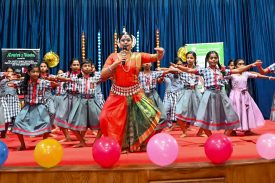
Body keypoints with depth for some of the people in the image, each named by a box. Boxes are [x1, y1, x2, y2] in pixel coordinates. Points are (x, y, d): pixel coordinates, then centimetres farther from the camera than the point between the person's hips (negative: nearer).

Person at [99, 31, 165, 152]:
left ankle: (141, 143, 19)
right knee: (106, 118, -11)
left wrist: (160, 53, -28)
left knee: (150, 115, -6)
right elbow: (103, 76, -4)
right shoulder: (113, 56, 2)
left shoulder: (138, 56, 3)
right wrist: (116, 63, -14)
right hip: (117, 94, 0)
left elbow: (156, 57, -5)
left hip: (135, 94, 0)